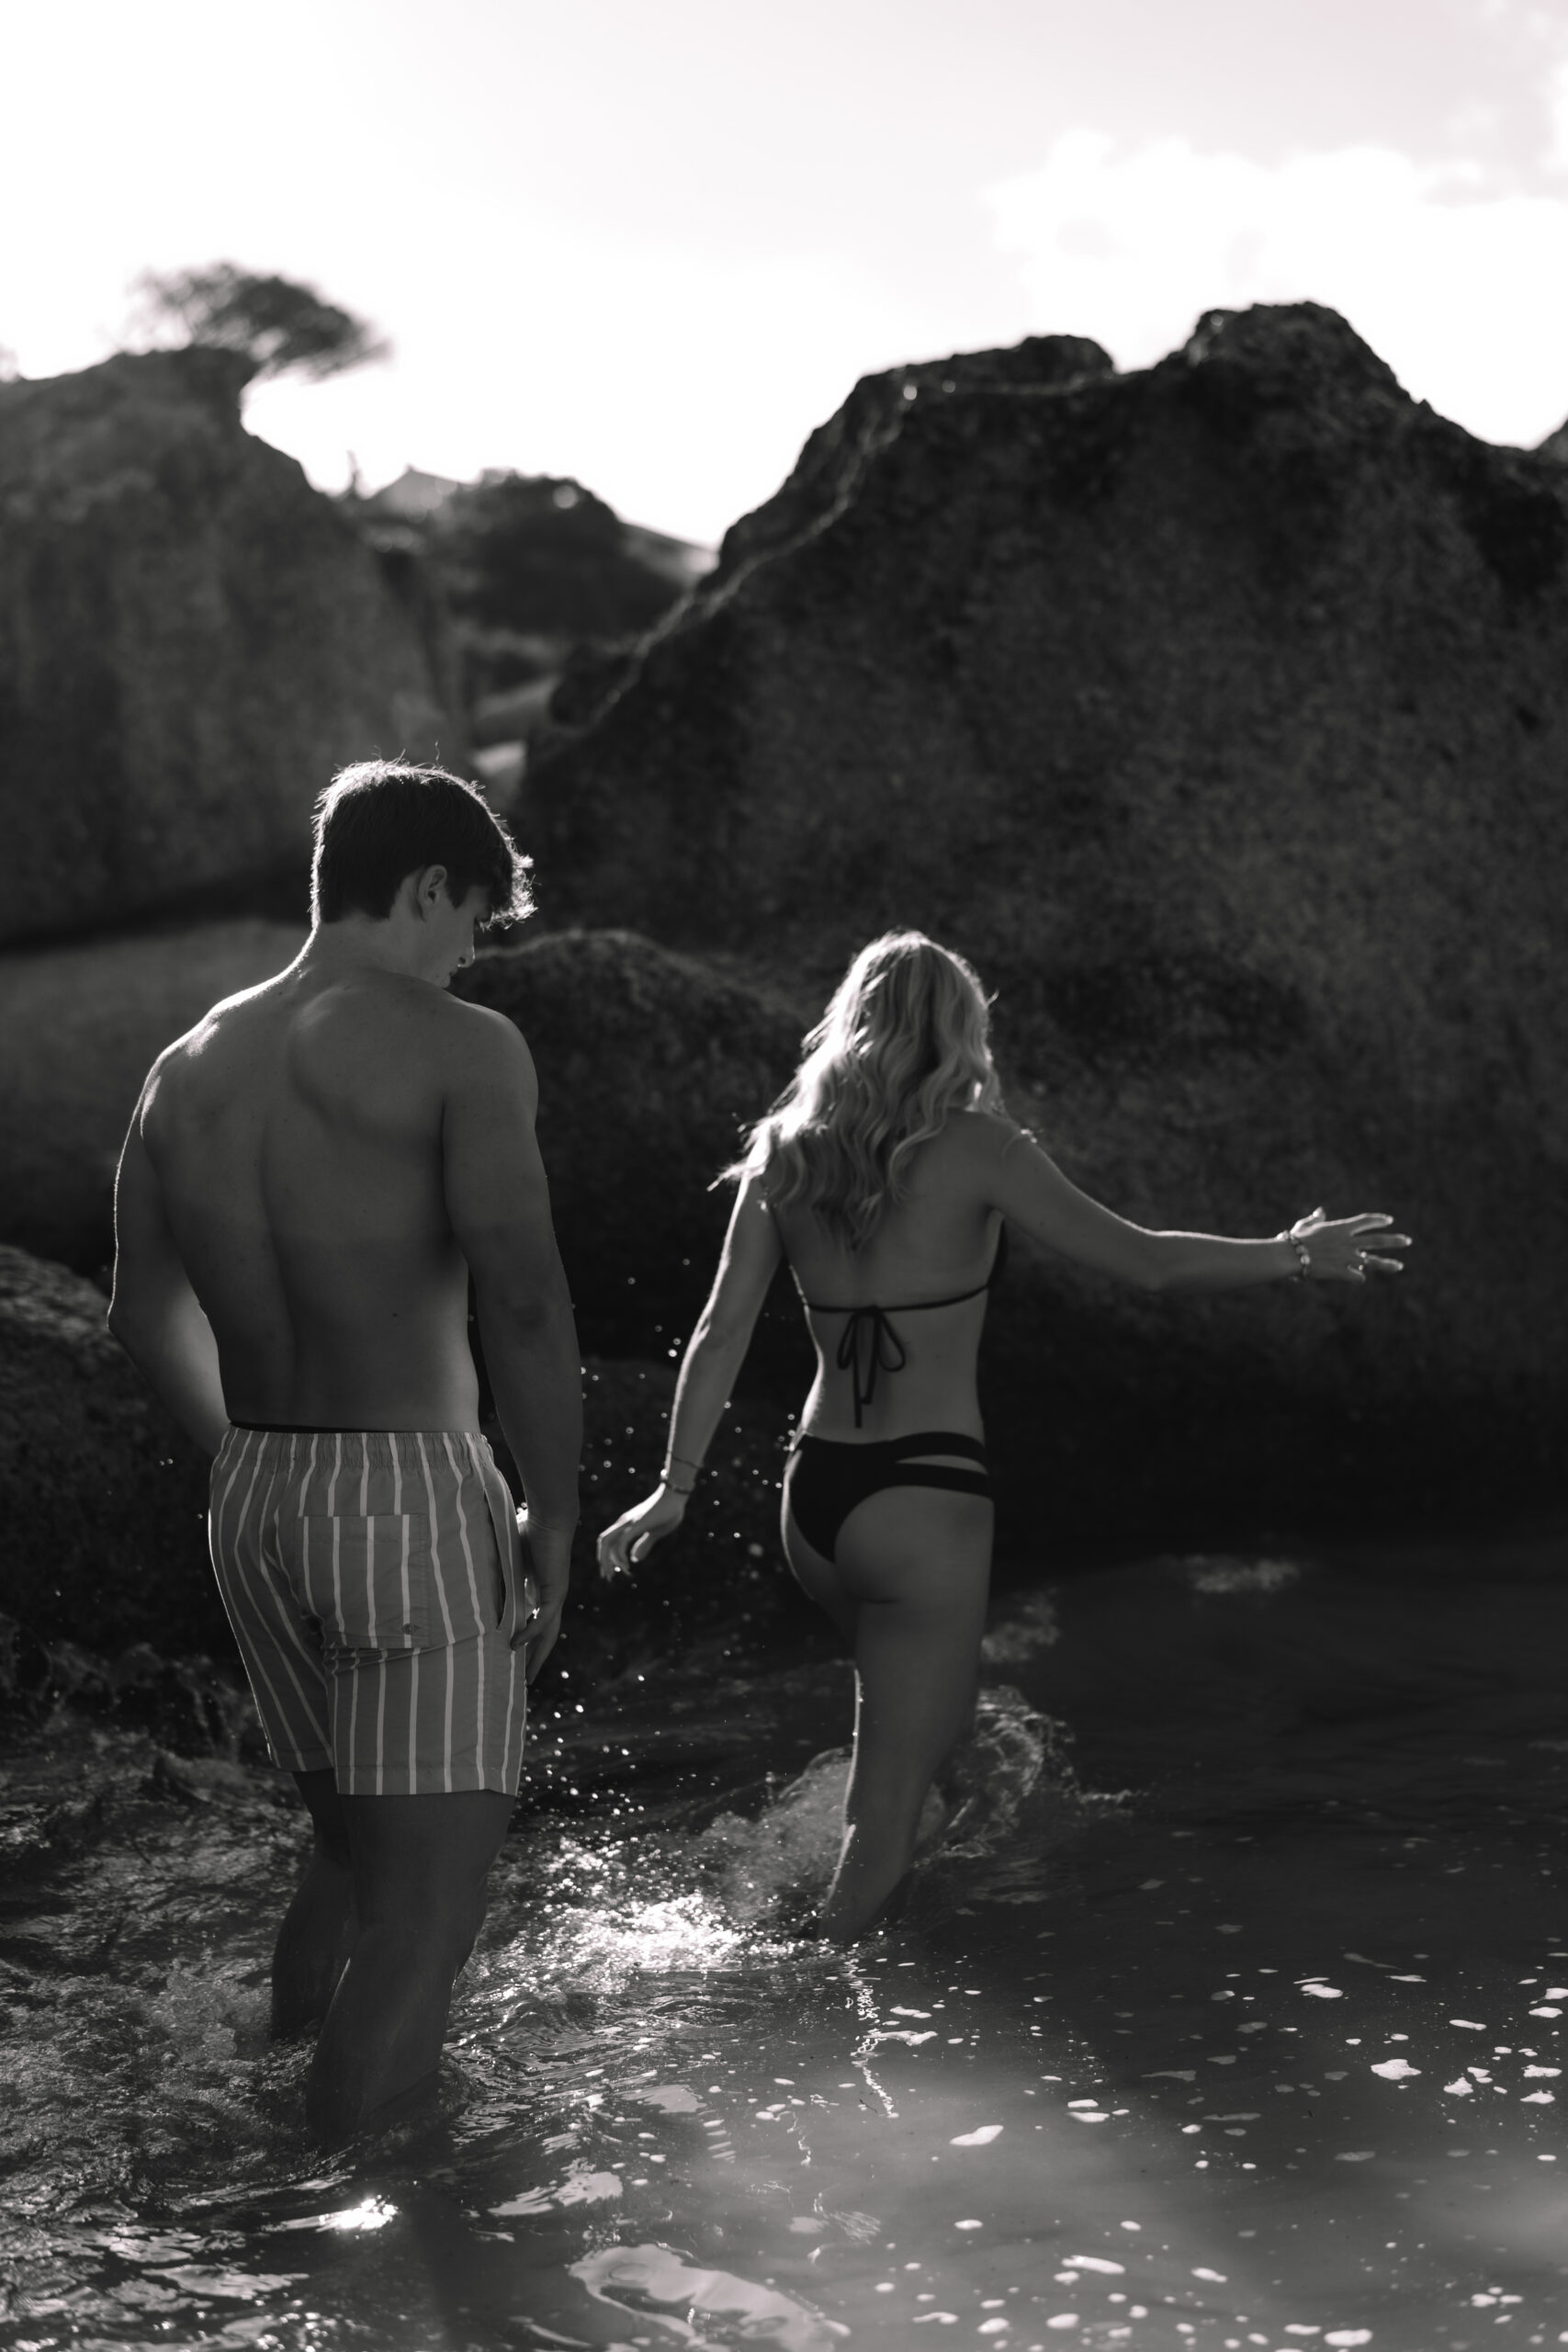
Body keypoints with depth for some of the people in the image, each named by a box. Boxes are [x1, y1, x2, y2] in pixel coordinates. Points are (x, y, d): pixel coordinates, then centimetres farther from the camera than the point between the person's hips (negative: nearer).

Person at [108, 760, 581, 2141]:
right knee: (428, 1907, 0)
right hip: (416, 1496, -7)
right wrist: (553, 1513, -10)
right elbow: (523, 1303, -18)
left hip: (253, 1507, 7)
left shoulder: (189, 1068, 10)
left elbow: (149, 1317, 18)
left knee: (353, 1855, 24)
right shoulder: (458, 1047, -10)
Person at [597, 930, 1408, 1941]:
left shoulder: (785, 1154, 6)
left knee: (926, 1712, 30)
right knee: (886, 1825, 0)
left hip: (814, 1498, 6)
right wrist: (1295, 1255, 8)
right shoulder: (969, 1149, -8)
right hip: (923, 1502, -6)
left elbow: (721, 1335, 4)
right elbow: (1147, 1260, -6)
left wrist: (675, 1488, 9)